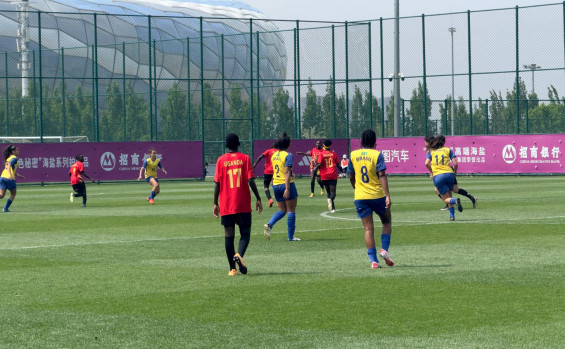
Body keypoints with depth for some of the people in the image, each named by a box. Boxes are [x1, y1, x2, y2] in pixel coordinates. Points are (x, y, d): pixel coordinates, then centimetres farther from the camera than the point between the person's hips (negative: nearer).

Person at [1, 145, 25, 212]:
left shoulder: (9, 158, 23)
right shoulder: (14, 158, -3)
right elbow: (9, 166, -19)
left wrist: (17, 175, 38)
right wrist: (10, 175, -31)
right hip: (9, 179, -7)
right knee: (13, 193, 13)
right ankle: (6, 208, 11)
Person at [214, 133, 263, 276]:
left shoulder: (221, 160, 2)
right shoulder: (245, 158, -1)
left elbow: (217, 183, 0)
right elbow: (250, 180, -9)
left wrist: (215, 203, 7)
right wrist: (258, 198, -2)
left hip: (226, 206, 1)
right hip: (243, 205, -1)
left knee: (229, 236, 6)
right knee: (245, 234, 7)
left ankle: (232, 268, 3)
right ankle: (239, 254, -23)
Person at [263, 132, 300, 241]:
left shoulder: (274, 155, 9)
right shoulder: (288, 155, -12)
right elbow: (287, 172, -19)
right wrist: (287, 188, -22)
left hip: (275, 185, 7)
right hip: (286, 184, -7)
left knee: (281, 210, 15)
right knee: (291, 210, 5)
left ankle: (269, 225, -11)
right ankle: (291, 236, 7)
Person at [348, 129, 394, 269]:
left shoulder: (353, 155, 4)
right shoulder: (377, 154, -6)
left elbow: (351, 177, 12)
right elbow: (382, 175, -14)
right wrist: (387, 195, -16)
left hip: (360, 197, 2)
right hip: (378, 195, -2)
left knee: (368, 229, 4)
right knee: (387, 222, 20)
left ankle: (373, 260, -4)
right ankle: (384, 249, 2)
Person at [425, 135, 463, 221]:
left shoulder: (431, 152, 13)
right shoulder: (448, 150, 12)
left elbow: (427, 163, -4)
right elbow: (455, 163, 2)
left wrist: (432, 172, 10)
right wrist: (454, 173, 18)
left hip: (437, 176, -1)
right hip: (449, 174, 1)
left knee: (446, 199, 5)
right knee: (449, 196, 18)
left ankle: (456, 201, -28)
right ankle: (452, 216, 4)